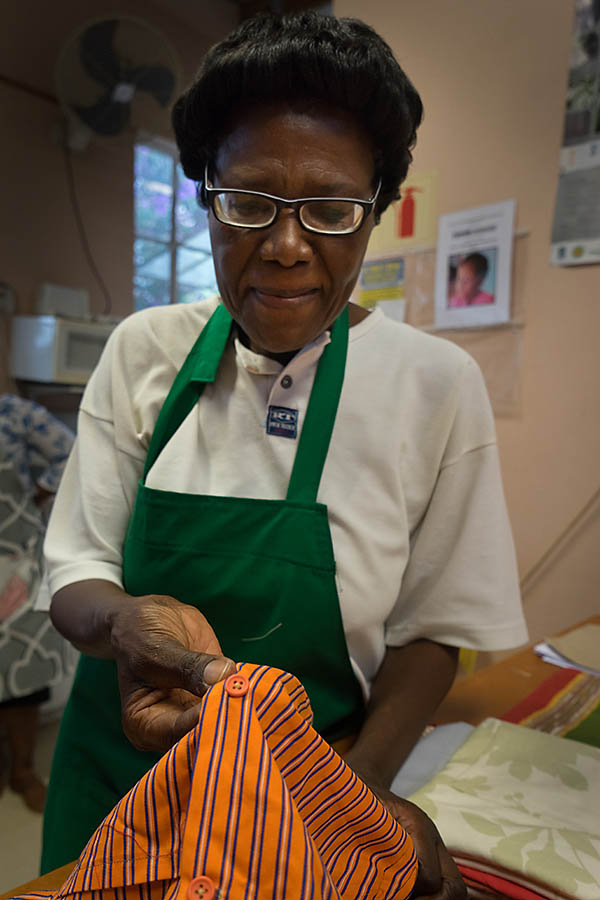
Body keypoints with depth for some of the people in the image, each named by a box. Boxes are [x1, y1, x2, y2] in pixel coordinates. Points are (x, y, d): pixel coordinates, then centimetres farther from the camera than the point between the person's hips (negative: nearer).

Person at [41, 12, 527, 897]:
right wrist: (124, 619, -27)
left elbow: (432, 628, -7)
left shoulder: (437, 385, -15)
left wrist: (364, 783, -20)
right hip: (119, 767, 3)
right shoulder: (143, 351, -9)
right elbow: (75, 570, -6)